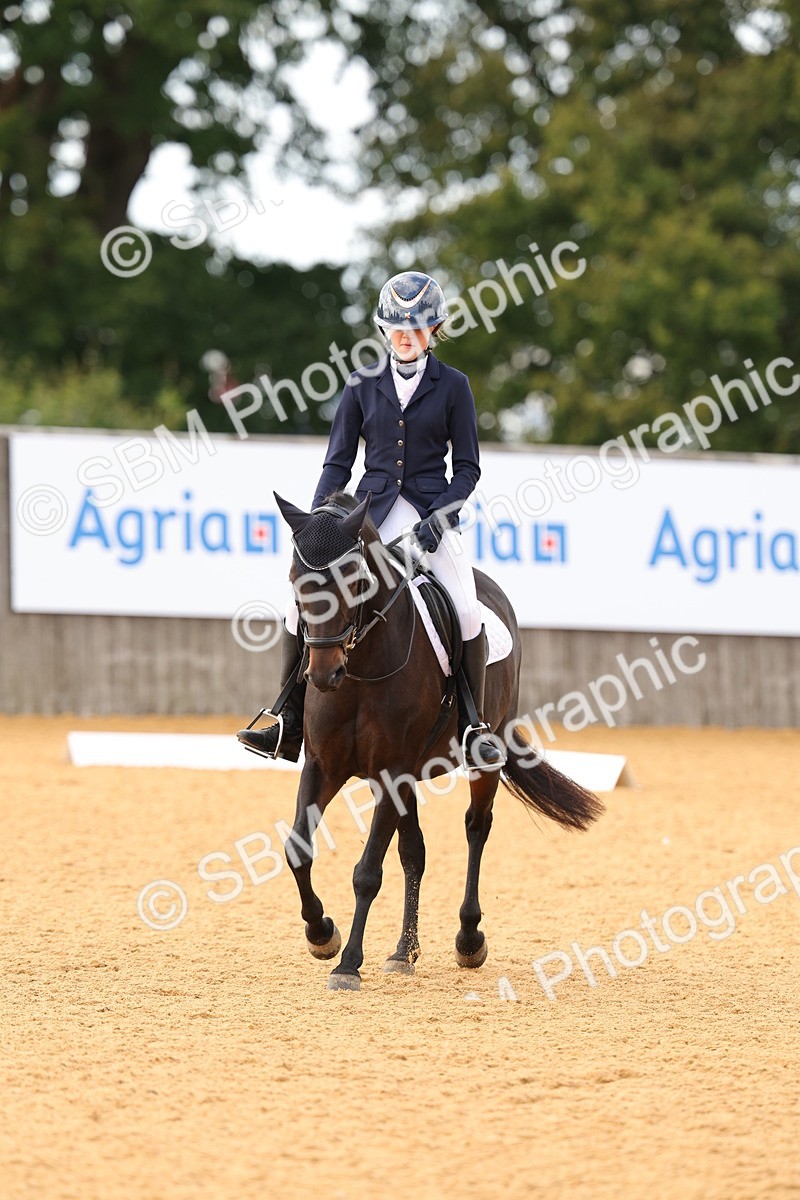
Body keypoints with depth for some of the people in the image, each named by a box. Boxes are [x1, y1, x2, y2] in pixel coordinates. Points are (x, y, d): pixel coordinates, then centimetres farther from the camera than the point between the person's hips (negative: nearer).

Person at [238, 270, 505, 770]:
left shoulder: (452, 386, 1)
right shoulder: (363, 386, 6)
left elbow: (468, 467, 2)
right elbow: (338, 462, 8)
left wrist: (438, 518, -13)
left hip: (431, 509, -2)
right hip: (372, 508, 2)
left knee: (466, 611, -24)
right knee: (303, 601, -12)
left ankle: (474, 728, -9)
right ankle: (291, 728, -2)